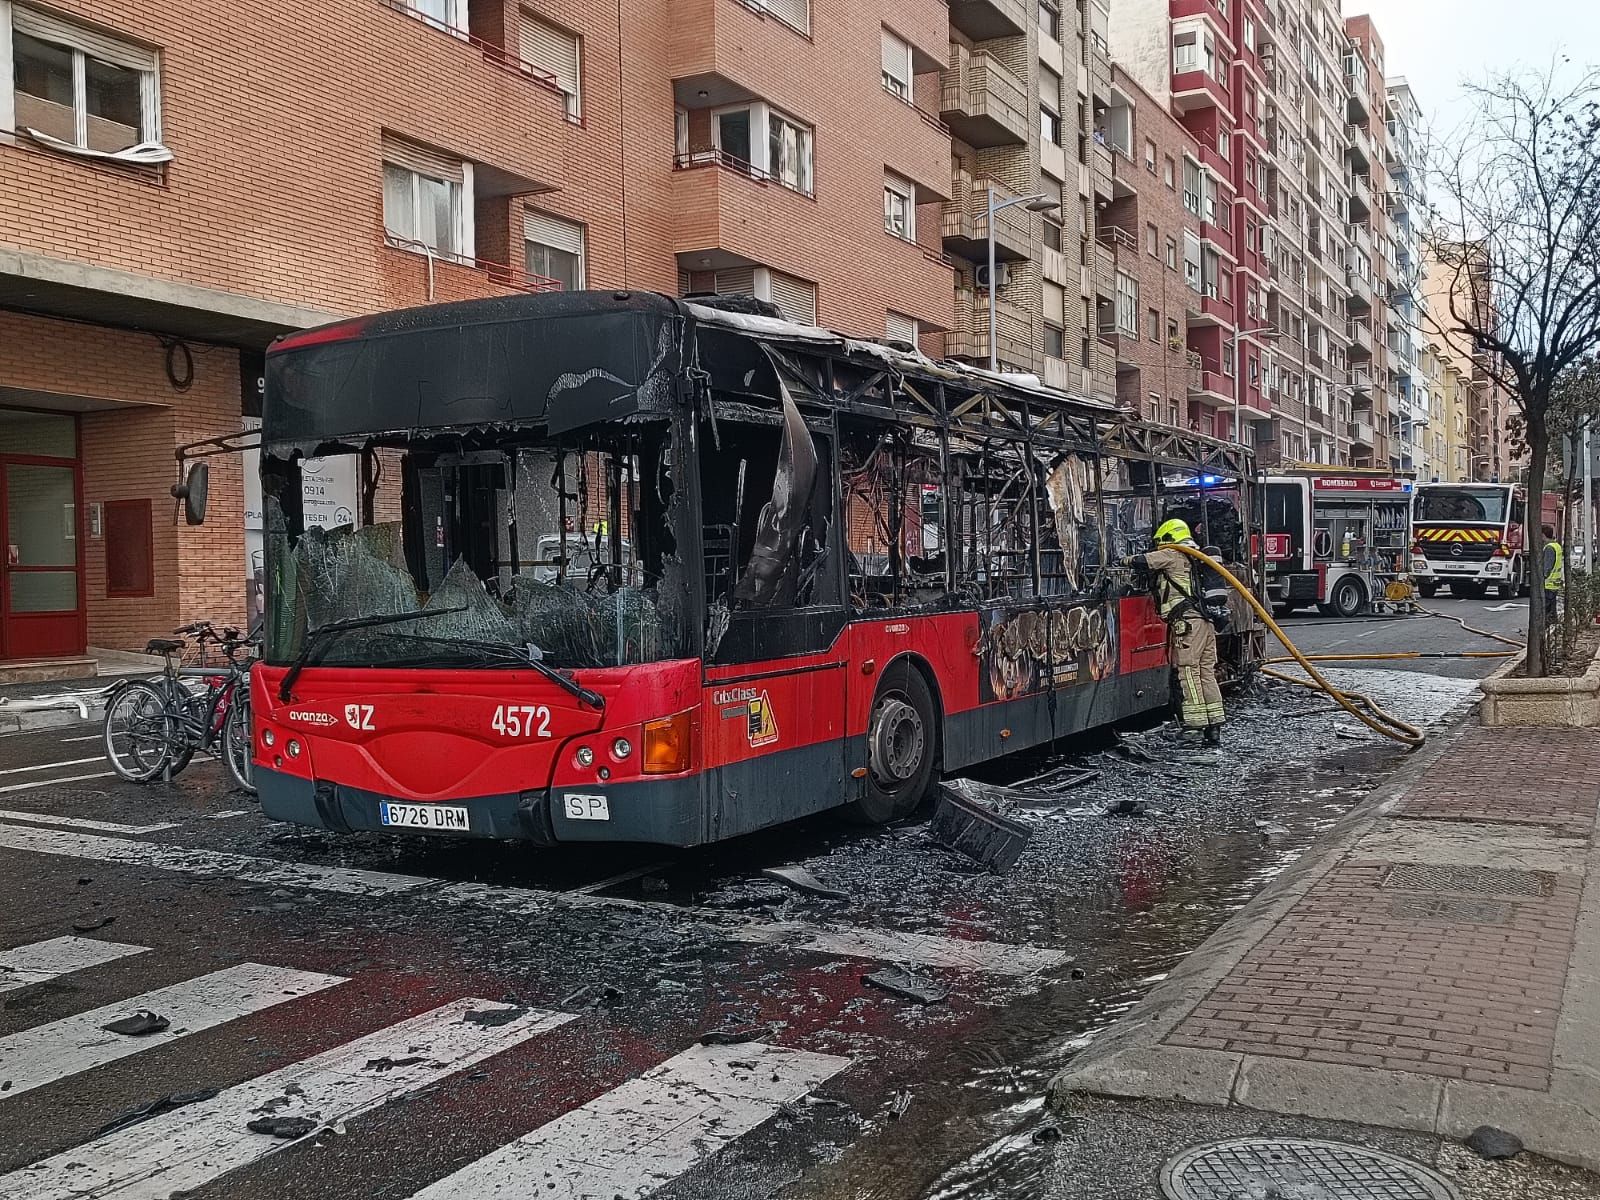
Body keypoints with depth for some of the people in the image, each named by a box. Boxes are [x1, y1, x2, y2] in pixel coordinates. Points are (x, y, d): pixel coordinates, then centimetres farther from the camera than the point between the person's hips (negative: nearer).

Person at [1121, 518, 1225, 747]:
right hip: (1205, 622, 9)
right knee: (1207, 674, 8)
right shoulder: (1192, 559, 25)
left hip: (1187, 623, -9)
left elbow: (1143, 561, -4)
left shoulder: (1172, 555, -1)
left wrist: (1126, 560, 15)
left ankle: (1195, 726, -8)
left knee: (1189, 673, -7)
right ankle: (1214, 728, 9)